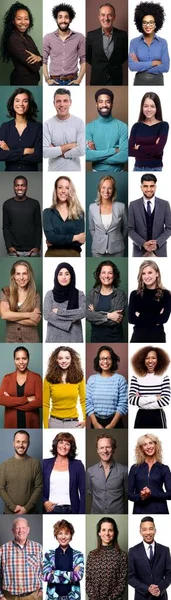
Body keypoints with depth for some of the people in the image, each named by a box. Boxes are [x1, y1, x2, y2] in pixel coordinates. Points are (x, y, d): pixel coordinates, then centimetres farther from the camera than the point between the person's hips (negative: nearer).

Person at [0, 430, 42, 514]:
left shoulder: (35, 463, -4)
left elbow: (39, 487, -6)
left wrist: (27, 508, -14)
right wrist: (13, 507, -14)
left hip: (30, 513, 0)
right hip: (9, 512, 1)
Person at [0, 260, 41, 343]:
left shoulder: (35, 295, -3)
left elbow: (35, 321, -12)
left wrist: (12, 316, -14)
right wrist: (29, 315, -16)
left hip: (31, 339, 0)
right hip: (11, 339, 0)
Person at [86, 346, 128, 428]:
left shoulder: (120, 379, -5)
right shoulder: (92, 379, 1)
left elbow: (123, 404, -9)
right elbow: (88, 402, -1)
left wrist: (112, 424, -15)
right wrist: (95, 423, -10)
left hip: (115, 422, -2)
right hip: (96, 422, 2)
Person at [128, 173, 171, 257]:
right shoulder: (133, 205, 2)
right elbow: (130, 229, 0)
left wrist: (157, 243, -13)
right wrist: (143, 243, -14)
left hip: (159, 250, 1)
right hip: (140, 250, -1)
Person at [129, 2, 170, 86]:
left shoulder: (163, 42, 2)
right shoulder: (134, 42, 0)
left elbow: (165, 67, -10)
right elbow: (132, 66, -13)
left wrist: (140, 66, -12)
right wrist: (154, 63, -14)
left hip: (157, 82, 1)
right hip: (140, 82, 0)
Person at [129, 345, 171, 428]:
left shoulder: (164, 377, -4)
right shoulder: (136, 378, -2)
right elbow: (131, 400, -13)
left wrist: (140, 401, -12)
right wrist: (155, 397, -15)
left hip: (158, 418, -1)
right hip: (141, 418, 1)